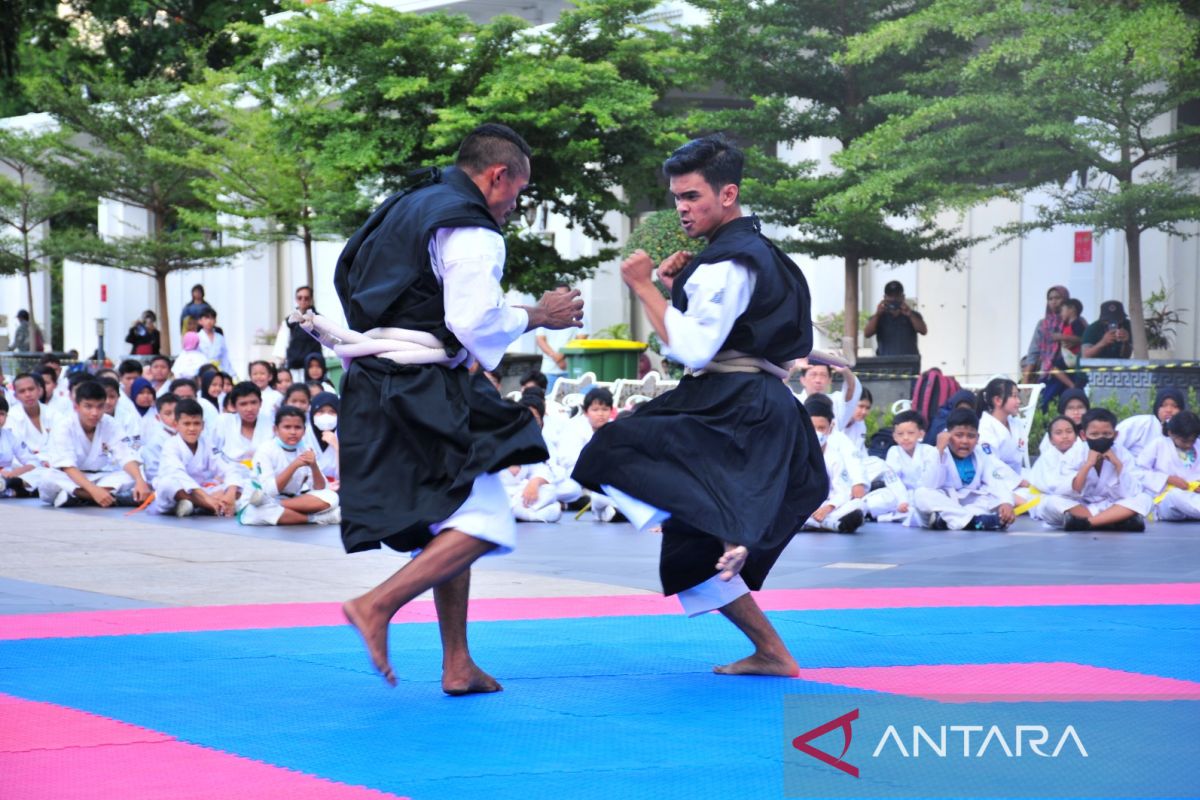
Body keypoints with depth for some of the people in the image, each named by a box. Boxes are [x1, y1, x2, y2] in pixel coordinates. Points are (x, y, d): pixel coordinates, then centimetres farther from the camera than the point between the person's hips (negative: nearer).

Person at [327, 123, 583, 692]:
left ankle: (458, 665, 15)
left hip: (373, 387, 10)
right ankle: (377, 606, -20)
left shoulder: (407, 207, 19)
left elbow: (349, 277, 23)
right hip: (422, 392, -10)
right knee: (482, 524, -10)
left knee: (447, 523, 15)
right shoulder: (472, 232, -11)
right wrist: (537, 316, -3)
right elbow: (475, 323, -18)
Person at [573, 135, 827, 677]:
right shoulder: (755, 250, 21)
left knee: (615, 455, -20)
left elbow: (692, 348, -19)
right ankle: (771, 654, 11)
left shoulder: (729, 261, -11)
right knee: (690, 557, 13)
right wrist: (681, 287, 14)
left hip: (736, 408, -10)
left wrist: (644, 287, -11)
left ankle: (725, 532, -28)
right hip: (763, 410, 10)